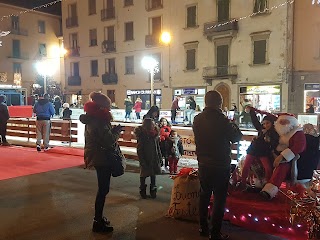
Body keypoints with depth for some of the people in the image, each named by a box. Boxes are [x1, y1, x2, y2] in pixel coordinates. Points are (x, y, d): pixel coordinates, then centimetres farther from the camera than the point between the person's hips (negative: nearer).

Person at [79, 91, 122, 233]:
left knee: (102, 188, 21)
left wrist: (113, 130, 3)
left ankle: (99, 217, 33)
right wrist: (117, 130, -8)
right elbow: (109, 140, -23)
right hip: (102, 158, -10)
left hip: (98, 157, 10)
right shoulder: (99, 120, -21)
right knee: (103, 189, 0)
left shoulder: (92, 119, 10)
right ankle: (98, 222, 11)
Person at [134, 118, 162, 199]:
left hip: (154, 159, 4)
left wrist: (159, 157, 7)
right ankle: (142, 191, 24)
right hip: (145, 159, -4)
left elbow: (158, 147, 8)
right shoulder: (142, 135, -15)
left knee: (153, 174, 13)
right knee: (143, 175, 10)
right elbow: (139, 150, -14)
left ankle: (153, 191, 27)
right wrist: (142, 161, -17)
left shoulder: (155, 134, 0)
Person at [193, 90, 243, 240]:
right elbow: (237, 137, -8)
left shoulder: (197, 119, -3)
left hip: (203, 164, 6)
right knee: (219, 199, 6)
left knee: (204, 195, 19)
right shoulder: (222, 120, -20)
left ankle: (203, 228, 31)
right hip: (220, 166, -5)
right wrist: (233, 125, 12)